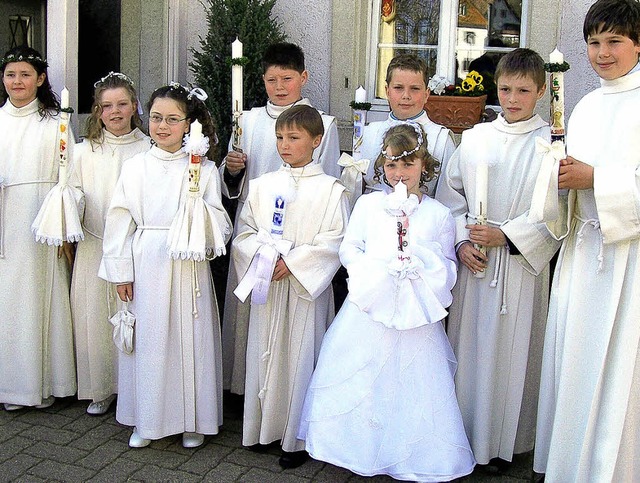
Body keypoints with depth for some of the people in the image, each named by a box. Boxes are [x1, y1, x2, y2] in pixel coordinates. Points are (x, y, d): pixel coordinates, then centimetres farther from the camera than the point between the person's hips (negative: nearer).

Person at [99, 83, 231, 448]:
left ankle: (192, 419, 21)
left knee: (190, 337, 4)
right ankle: (146, 419, 25)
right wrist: (121, 272, 1)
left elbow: (221, 226, -3)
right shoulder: (135, 167, 4)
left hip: (188, 266, -1)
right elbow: (120, 222, 5)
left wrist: (201, 208, -22)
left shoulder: (204, 169, 0)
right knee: (147, 338, 8)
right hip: (146, 264, 2)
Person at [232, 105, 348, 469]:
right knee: (265, 353, 11)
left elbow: (335, 241, -9)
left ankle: (298, 438, 14)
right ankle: (263, 428, 26)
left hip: (305, 285, -4)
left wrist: (293, 264, -16)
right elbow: (245, 230, 8)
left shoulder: (329, 189, -4)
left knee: (300, 356, 1)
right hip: (266, 284, 4)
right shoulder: (263, 185, 8)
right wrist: (266, 259, -11)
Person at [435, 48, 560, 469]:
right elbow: (450, 193, 10)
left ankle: (502, 443, 20)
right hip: (474, 260, 3)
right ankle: (463, 432, 25)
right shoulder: (476, 137, 7)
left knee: (512, 350, 4)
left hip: (522, 264, -3)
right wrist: (461, 241, -3)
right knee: (468, 346, 9)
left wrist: (505, 235, -16)